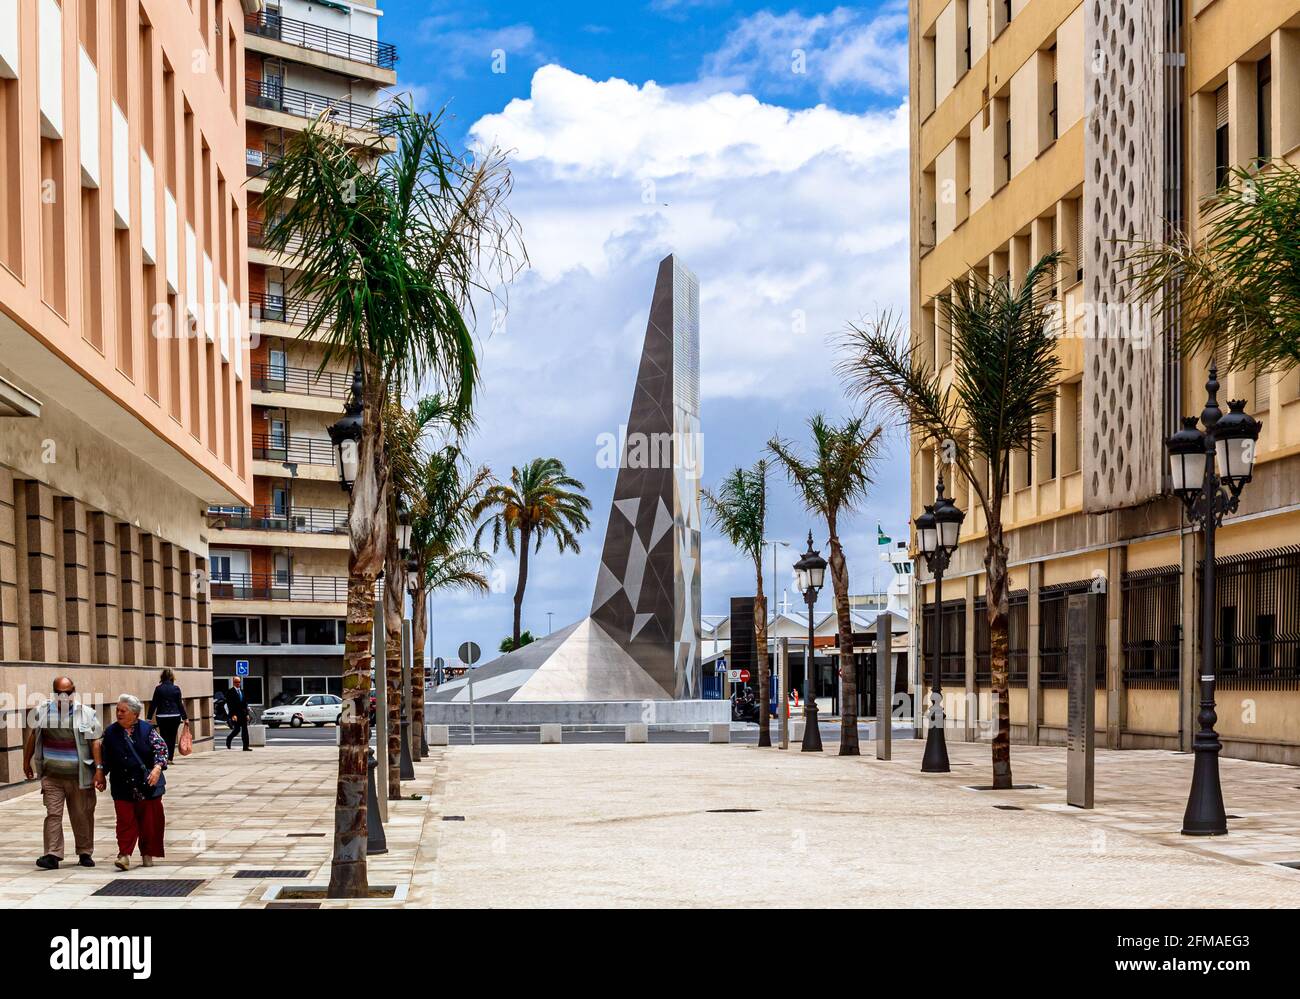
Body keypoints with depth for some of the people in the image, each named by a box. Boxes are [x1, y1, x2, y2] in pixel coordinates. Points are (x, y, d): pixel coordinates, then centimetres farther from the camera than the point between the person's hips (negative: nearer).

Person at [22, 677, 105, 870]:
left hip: (80, 776, -1)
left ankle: (85, 853, 20)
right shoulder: (42, 712, 4)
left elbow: (96, 743, -3)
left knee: (82, 816, 7)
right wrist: (26, 762, 19)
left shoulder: (87, 714, -2)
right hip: (52, 776, 1)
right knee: (53, 814, -6)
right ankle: (52, 855, -6)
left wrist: (99, 768, -9)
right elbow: (32, 738, 16)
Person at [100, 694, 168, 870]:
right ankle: (124, 854, -8)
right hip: (123, 788, 1)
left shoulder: (147, 729, 0)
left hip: (148, 785, -1)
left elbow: (161, 749, -5)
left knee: (150, 820, 4)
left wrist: (157, 767, -19)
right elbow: (105, 758, 14)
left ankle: (147, 854, 17)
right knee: (125, 820, -7)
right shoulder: (110, 732, 7)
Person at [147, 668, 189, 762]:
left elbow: (153, 704, -1)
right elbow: (180, 704, 1)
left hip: (162, 717, 0)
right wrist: (185, 718, 7)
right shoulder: (176, 689, -2)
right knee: (172, 737, 9)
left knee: (164, 737, 6)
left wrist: (149, 717, 5)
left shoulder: (158, 689, -3)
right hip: (175, 716, 0)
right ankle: (170, 758, 8)